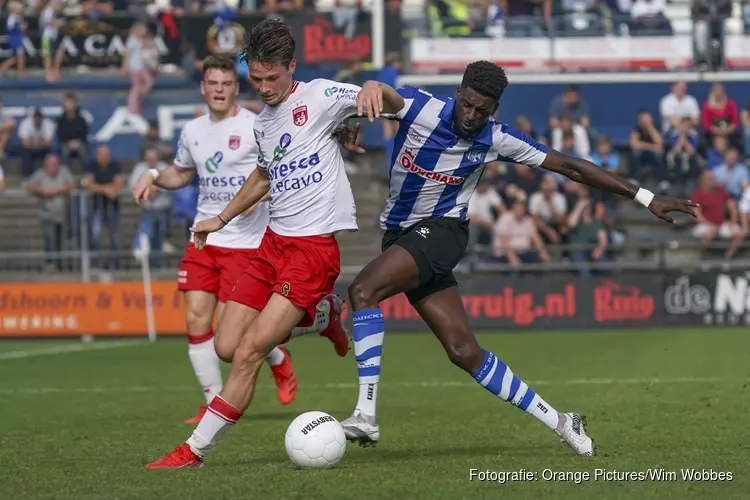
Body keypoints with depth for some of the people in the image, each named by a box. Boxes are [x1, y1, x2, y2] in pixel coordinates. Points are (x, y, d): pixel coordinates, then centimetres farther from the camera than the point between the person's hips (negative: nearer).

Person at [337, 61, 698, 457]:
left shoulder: (496, 140, -8)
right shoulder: (421, 109, -11)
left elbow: (570, 167, 0)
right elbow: (386, 97, -34)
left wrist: (646, 198, -1)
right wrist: (371, 90, -62)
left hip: (440, 231, -2)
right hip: (400, 233, 2)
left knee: (363, 290, -29)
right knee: (463, 351, 0)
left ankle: (366, 415, -31)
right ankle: (557, 421, 12)